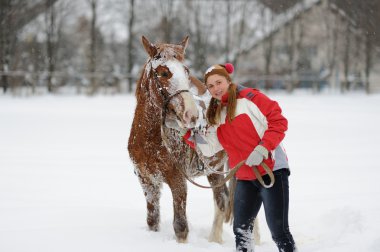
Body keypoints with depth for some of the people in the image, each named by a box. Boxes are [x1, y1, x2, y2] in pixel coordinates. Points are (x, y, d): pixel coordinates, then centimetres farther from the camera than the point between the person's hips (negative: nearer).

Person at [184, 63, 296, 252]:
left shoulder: (249, 98, -7)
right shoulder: (214, 114, 14)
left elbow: (278, 121, -12)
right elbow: (209, 148, 9)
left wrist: (263, 148, -21)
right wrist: (188, 132, -3)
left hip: (272, 169, -7)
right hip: (245, 178, 7)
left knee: (278, 230, -8)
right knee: (241, 229, 13)